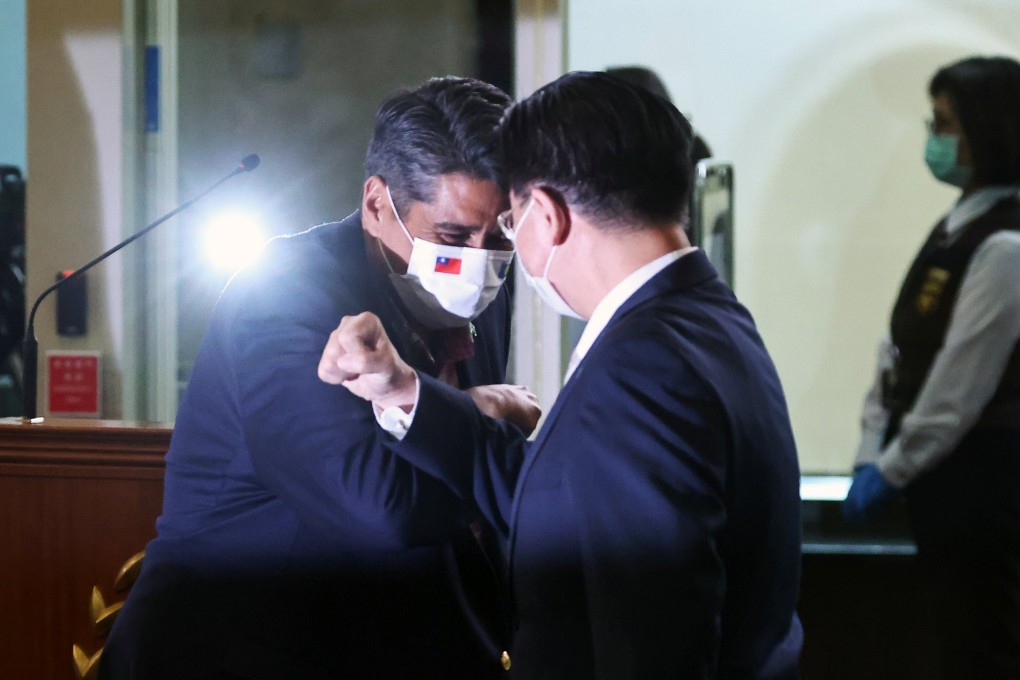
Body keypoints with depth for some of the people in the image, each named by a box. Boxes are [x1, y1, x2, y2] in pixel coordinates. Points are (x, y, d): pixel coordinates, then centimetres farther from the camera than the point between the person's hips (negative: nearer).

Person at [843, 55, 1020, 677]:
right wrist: (872, 455, 5)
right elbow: (900, 350, 11)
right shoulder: (956, 227, 11)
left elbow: (963, 382, -18)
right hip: (939, 471, 9)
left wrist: (893, 471, -11)